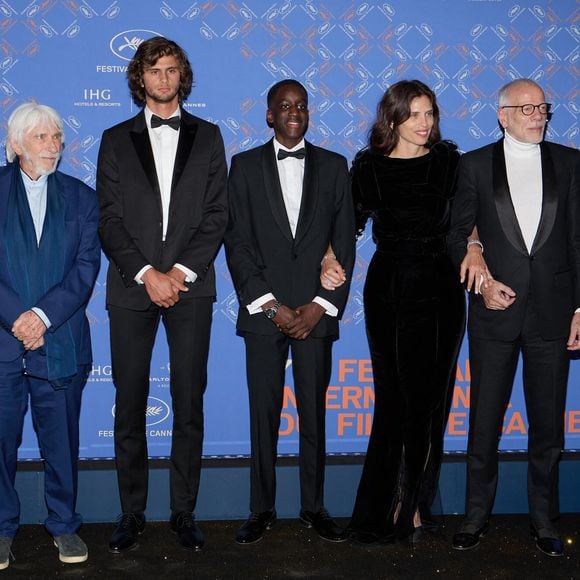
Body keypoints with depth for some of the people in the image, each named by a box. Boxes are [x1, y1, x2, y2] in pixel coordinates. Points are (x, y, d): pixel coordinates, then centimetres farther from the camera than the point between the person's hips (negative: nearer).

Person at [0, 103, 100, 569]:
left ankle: (64, 524, 23)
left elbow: (87, 266, 0)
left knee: (62, 440, 8)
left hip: (60, 338, 1)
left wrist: (44, 315, -13)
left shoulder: (81, 197, 10)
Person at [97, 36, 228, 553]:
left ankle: (184, 512, 13)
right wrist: (146, 274, -10)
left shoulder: (207, 137, 11)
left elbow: (217, 214, 3)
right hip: (132, 287, 0)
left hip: (190, 285, 0)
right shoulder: (116, 140, 11)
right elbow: (109, 220, 3)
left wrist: (181, 271, -9)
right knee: (130, 406, 3)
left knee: (189, 405, 2)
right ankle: (132, 514, 14)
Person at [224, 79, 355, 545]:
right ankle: (262, 509, 15)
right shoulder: (246, 166, 7)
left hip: (316, 311, 1)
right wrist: (269, 305, -8)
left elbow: (345, 241, 5)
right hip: (263, 310, 0)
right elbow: (237, 241, 1)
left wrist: (322, 305, -5)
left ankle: (314, 506, 18)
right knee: (264, 414, 4)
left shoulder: (333, 166, 9)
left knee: (314, 413, 6)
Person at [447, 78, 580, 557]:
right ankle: (476, 516, 21)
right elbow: (458, 234, 5)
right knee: (485, 422, 7)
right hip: (495, 310, -1)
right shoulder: (476, 165, 4)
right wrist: (482, 282, -10)